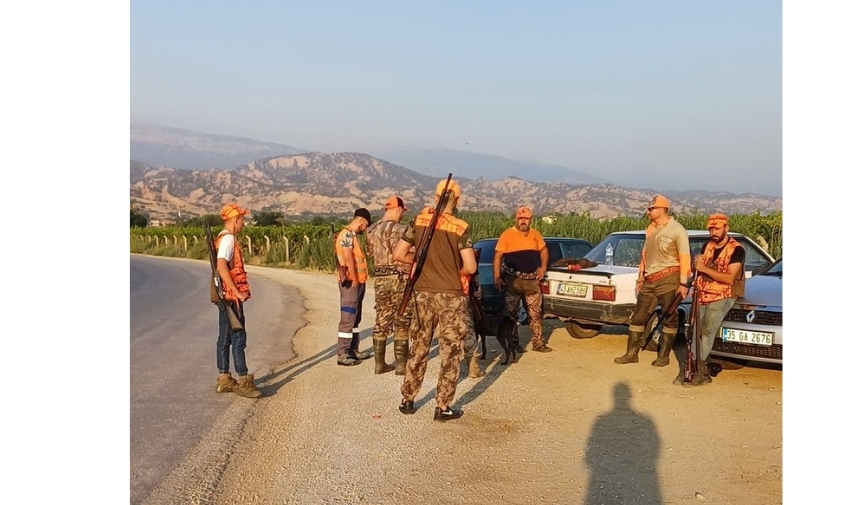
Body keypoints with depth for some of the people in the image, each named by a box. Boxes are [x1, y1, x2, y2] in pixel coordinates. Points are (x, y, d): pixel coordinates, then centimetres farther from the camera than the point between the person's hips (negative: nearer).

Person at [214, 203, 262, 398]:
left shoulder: (224, 238, 16)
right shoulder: (228, 239, -15)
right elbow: (221, 266, -27)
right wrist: (237, 292, -25)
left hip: (227, 296, 10)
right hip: (231, 297, -10)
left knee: (225, 337, 12)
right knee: (238, 337, -6)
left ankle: (224, 379, 19)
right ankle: (243, 381, -3)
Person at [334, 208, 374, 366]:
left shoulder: (353, 235, 17)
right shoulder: (346, 234, -14)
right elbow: (348, 259, -20)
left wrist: (359, 281, 11)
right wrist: (355, 281, -17)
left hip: (358, 282, 10)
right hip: (351, 283, -10)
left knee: (355, 318, 14)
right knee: (348, 319, -7)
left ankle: (353, 350, 20)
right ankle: (342, 354, -4)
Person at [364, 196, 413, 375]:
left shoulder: (371, 230, 8)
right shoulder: (400, 229, -13)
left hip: (379, 278, 6)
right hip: (398, 278, -6)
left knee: (381, 321, 11)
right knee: (401, 323, 1)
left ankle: (380, 363, 14)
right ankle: (401, 364, 4)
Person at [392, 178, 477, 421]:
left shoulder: (419, 221, 0)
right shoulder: (460, 228, -11)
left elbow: (399, 254, 1)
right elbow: (471, 267, -14)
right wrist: (455, 270, 7)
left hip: (422, 294, 4)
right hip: (450, 296, -4)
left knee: (418, 348, 16)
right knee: (451, 352, 6)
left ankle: (407, 400, 24)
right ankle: (443, 407, 9)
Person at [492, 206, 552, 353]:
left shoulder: (535, 234, 6)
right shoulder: (507, 234, -8)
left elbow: (544, 250, 23)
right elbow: (497, 256, -9)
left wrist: (543, 267, 8)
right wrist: (497, 277, -16)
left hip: (532, 280, 4)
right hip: (513, 280, -4)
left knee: (535, 313, 7)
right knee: (511, 313, 3)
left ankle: (538, 343, 14)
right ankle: (513, 344, 12)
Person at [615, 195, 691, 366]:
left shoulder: (676, 230, -8)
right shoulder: (650, 229, 13)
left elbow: (684, 258, -12)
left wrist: (683, 283, -17)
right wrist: (641, 277, 18)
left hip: (668, 279, -7)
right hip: (650, 280, 7)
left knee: (669, 319, 3)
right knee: (638, 317, 6)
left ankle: (663, 356, 10)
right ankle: (632, 353, 12)